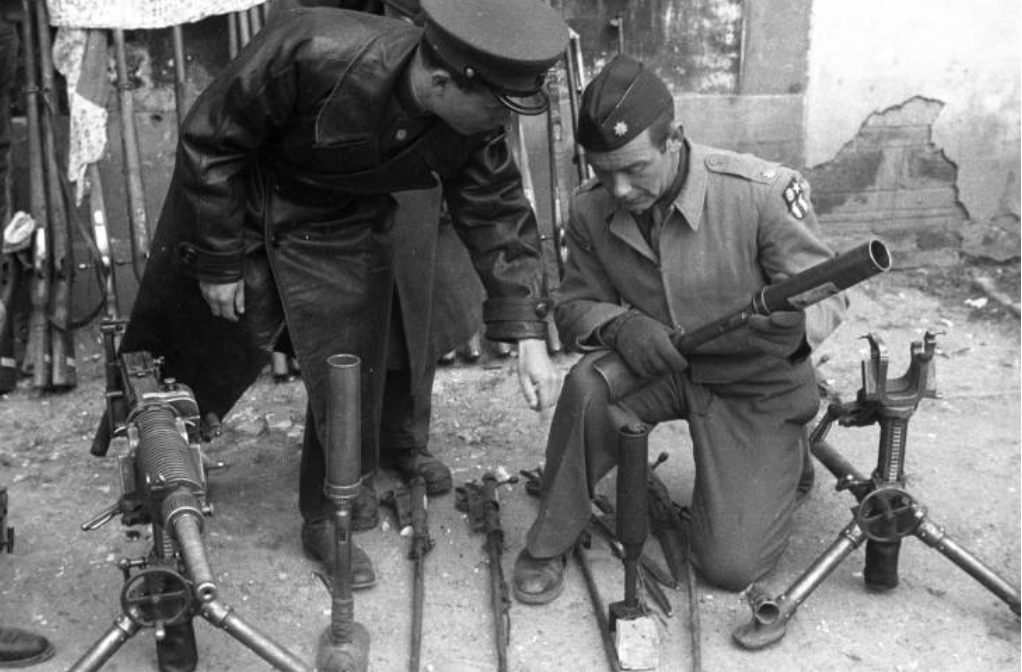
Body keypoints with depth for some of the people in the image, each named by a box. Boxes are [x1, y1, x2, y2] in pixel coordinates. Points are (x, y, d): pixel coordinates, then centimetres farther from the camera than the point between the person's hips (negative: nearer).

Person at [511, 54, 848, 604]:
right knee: (588, 387, -33)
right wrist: (619, 324, -25)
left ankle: (780, 460, 26)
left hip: (756, 384, -2)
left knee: (730, 568, -7)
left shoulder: (762, 192, -25)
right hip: (662, 367, 3)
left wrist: (793, 324, -40)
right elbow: (575, 306, 0)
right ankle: (548, 545, -9)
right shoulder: (592, 211, -13)